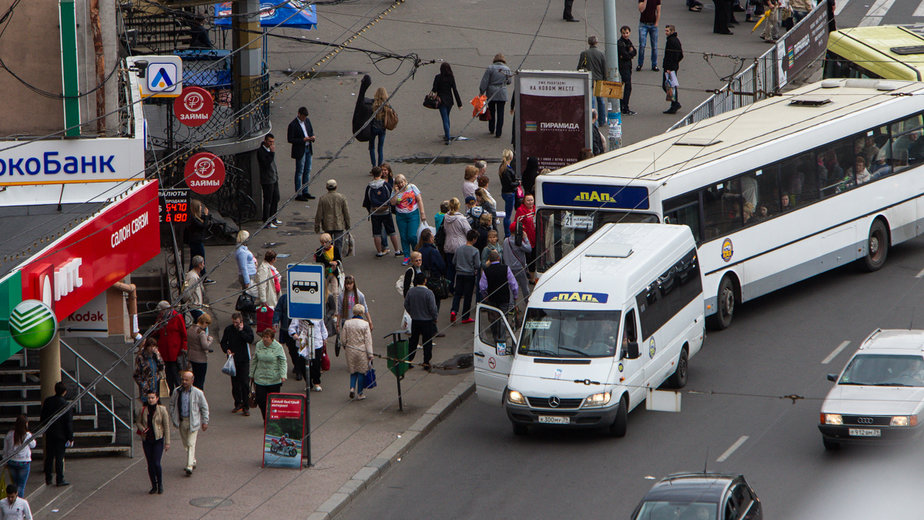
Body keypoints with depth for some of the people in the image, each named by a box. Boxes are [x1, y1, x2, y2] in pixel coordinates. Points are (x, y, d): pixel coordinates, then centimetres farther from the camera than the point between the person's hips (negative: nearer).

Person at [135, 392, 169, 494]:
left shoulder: (162, 410, -7)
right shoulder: (143, 410, -1)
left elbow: (166, 426, -4)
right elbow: (138, 422, 11)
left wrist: (167, 442, -6)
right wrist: (142, 429, -12)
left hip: (158, 440, -3)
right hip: (146, 440, 3)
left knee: (156, 463, -10)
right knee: (150, 464, 5)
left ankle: (160, 486, 9)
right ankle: (154, 487, 18)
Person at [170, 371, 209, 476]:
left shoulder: (197, 393, -10)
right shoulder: (177, 391, -1)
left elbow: (204, 407, -1)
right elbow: (172, 404, 14)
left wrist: (205, 422, -2)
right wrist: (173, 417, 8)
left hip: (193, 421, -4)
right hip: (181, 421, 4)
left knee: (191, 444, -11)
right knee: (185, 443, 14)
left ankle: (189, 466, -15)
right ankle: (193, 461, 32)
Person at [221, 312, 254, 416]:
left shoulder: (247, 329, -4)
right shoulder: (228, 329, 3)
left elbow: (250, 340, -20)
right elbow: (223, 342, 10)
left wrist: (241, 331, -19)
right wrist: (227, 350, -8)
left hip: (244, 360, -3)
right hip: (232, 359, 3)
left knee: (245, 383, -7)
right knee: (235, 383, 7)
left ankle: (246, 407, -3)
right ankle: (238, 403, 20)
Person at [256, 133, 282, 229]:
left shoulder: (269, 149, 9)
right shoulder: (260, 151, -18)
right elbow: (267, 163, -27)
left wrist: (276, 174, 19)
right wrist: (272, 152, -29)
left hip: (274, 178, 9)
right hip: (267, 180, -9)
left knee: (276, 199, 17)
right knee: (268, 201, -3)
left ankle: (273, 219, 30)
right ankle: (267, 222, 3)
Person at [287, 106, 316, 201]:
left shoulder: (307, 120, 5)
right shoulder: (293, 125, -17)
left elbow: (311, 130, 19)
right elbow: (290, 140, -17)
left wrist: (312, 137, -4)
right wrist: (303, 140, -22)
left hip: (308, 148, 7)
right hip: (299, 150, -7)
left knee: (307, 171, 13)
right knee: (299, 172, -1)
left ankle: (305, 192, 22)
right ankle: (298, 194, 4)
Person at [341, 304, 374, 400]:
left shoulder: (347, 323, -2)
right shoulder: (365, 324, -10)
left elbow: (343, 339, 3)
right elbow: (368, 341, -9)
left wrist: (345, 347, 24)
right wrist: (370, 355, -5)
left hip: (350, 350, 3)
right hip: (361, 351, -3)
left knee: (353, 371, 16)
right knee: (361, 372, 8)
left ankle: (352, 387, -5)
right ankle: (359, 393, 12)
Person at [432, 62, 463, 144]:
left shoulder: (438, 77, -11)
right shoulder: (451, 77, -3)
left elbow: (434, 89, -8)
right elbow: (455, 90, -5)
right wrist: (459, 103, -3)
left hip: (441, 100, -4)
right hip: (449, 100, 4)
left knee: (445, 119, -4)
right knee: (446, 117, 22)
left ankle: (448, 138, -12)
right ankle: (447, 135, 29)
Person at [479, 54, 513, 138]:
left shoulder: (490, 68, -5)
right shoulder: (507, 69, 2)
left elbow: (485, 81, -8)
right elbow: (508, 81, 13)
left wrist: (481, 91, -4)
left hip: (491, 93, -1)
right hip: (502, 94, 1)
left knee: (491, 111, 14)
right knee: (500, 113, 3)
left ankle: (491, 129, 25)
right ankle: (498, 132, 0)